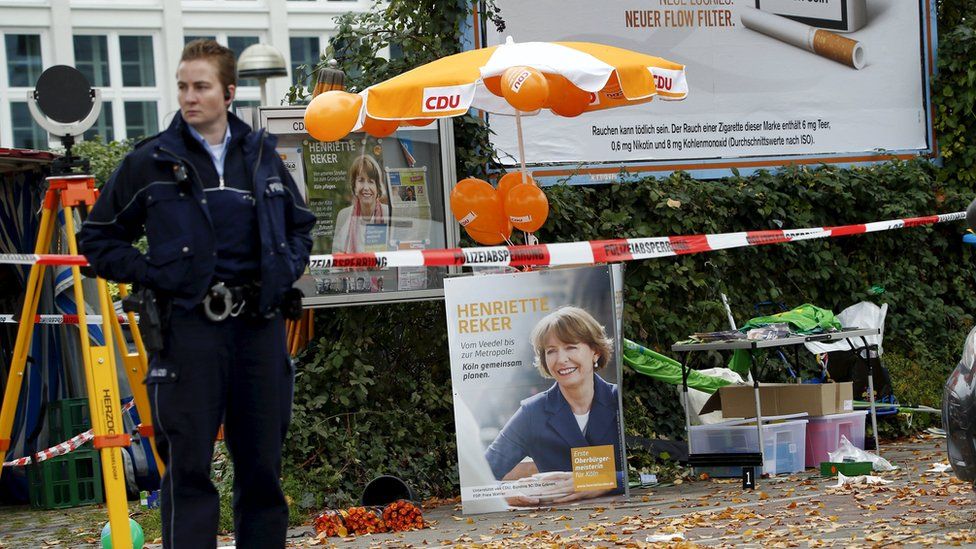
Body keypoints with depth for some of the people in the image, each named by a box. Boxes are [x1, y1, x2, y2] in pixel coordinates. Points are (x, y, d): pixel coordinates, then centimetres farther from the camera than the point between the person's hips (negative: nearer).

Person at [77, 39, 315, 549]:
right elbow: (98, 237, 6)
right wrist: (152, 274, -6)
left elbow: (300, 224, 25)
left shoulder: (261, 155, 10)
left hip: (260, 321, 4)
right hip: (189, 325, -3)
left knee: (262, 463, 9)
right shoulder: (151, 161, 0)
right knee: (189, 463, -5)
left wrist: (285, 270, 8)